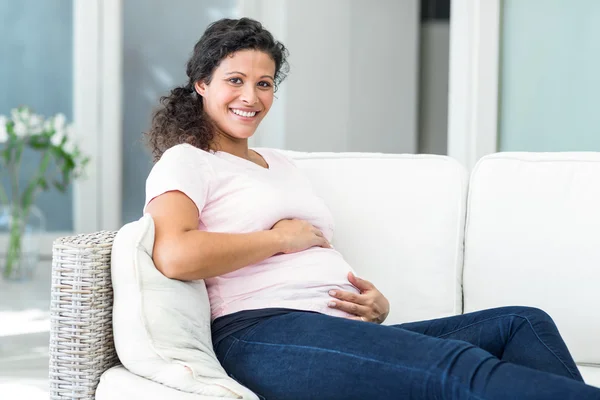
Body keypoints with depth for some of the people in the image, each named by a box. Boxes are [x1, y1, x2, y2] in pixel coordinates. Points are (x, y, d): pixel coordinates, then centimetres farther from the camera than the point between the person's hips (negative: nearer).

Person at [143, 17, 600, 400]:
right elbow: (175, 255, -14)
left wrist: (375, 303, 4)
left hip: (344, 329, 8)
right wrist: (281, 237, -4)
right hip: (265, 333, -8)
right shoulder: (184, 161, 7)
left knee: (523, 324, -10)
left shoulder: (282, 164, 31)